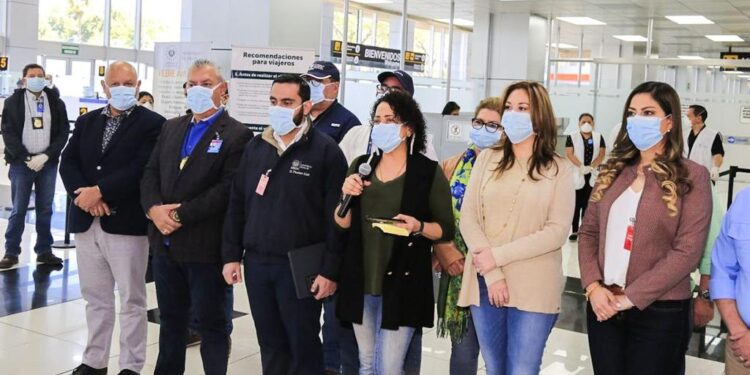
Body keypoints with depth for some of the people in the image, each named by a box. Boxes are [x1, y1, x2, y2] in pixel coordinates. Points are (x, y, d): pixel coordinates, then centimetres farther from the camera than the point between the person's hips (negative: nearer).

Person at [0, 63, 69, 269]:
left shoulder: (56, 103, 6)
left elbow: (63, 132, 2)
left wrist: (46, 156, -10)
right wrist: (27, 158, -12)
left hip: (48, 163, 2)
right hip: (21, 163, -1)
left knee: (45, 209, 6)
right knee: (18, 210, 2)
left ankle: (44, 251, 14)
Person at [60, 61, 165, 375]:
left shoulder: (152, 123, -4)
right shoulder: (86, 121, 14)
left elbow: (142, 168, -16)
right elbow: (68, 162, 6)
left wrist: (99, 191, -17)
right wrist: (83, 195, -12)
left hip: (126, 223, -5)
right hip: (86, 222, 5)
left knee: (132, 300, 4)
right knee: (96, 298, 15)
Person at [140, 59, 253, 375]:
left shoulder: (236, 134, -9)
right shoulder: (171, 127, 13)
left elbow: (227, 189, -18)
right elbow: (151, 173, 9)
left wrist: (180, 215, -18)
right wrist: (154, 209, -10)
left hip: (205, 246, -6)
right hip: (166, 243, 6)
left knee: (211, 323, 7)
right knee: (170, 321, 19)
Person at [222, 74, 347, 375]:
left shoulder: (326, 151, -7)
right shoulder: (255, 147, 10)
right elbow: (237, 206, 13)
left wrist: (330, 270, -14)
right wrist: (231, 255, 7)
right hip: (256, 263, 5)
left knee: (304, 347, 5)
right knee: (270, 345, 15)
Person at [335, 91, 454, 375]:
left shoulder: (428, 171, -7)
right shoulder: (361, 165, 6)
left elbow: (446, 230, -4)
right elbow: (343, 224, 9)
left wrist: (418, 227, -22)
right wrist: (347, 196, -10)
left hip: (403, 284, -4)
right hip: (360, 281, 5)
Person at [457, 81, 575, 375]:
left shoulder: (559, 169, 0)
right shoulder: (487, 159, 7)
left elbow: (557, 231, -9)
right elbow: (468, 218, 0)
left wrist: (498, 256, -15)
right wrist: (492, 274, -11)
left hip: (534, 289, -2)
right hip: (485, 283, 3)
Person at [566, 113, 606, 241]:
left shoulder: (599, 137, 10)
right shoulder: (572, 137, 4)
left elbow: (602, 154, 2)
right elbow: (569, 153, -6)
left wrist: (590, 167, -13)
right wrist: (581, 167, -19)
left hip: (592, 175, 2)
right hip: (576, 175, -2)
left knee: (588, 204, 5)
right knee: (576, 204, 0)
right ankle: (575, 231, 4)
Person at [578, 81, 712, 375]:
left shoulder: (692, 177, -6)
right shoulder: (613, 171, 8)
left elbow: (687, 251, -13)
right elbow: (588, 232, 7)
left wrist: (630, 297, -16)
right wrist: (593, 286, -9)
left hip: (659, 311, -4)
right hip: (603, 306, 4)